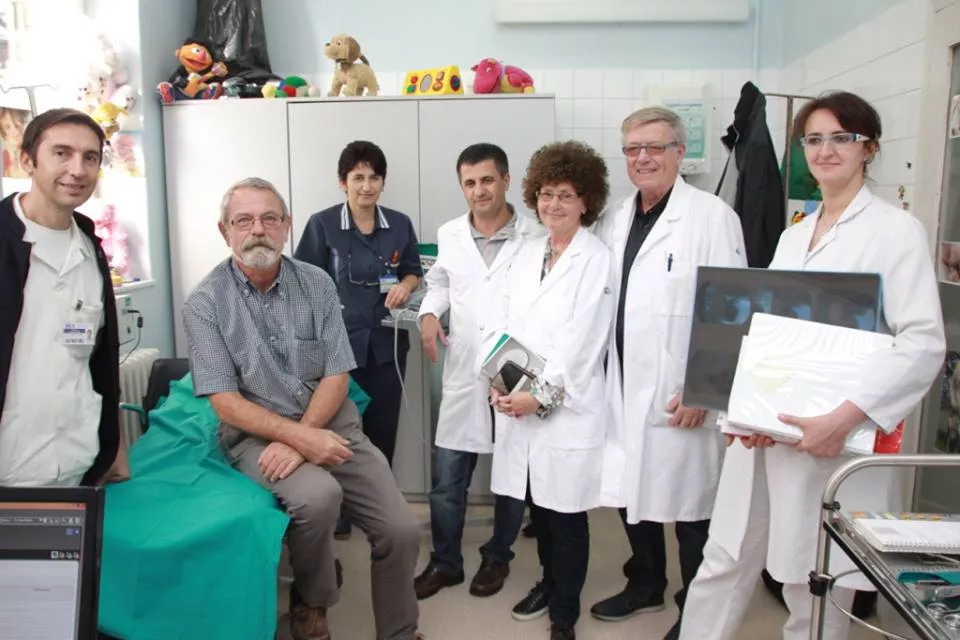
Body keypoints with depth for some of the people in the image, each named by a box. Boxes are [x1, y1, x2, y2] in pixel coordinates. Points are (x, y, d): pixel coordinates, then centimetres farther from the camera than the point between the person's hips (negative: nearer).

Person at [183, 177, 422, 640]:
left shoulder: (317, 284, 0)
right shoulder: (205, 303, -6)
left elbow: (336, 377, -3)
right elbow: (226, 403, -11)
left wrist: (300, 438, -18)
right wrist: (300, 436, -22)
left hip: (330, 424, 3)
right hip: (256, 433, -2)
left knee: (401, 531, -9)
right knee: (318, 494, -32)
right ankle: (309, 603, 1)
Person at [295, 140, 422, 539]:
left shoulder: (400, 224, 3)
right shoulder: (322, 225, -6)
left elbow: (413, 271, 15)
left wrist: (405, 285, -7)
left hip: (387, 343, 3)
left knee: (383, 429, 12)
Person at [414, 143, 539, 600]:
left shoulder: (535, 238, -7)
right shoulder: (449, 235, 5)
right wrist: (429, 314, 1)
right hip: (464, 374, 3)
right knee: (446, 481, 8)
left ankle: (496, 558, 36)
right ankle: (445, 562, 29)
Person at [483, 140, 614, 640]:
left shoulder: (597, 260, -7)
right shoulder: (527, 253, 12)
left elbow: (581, 343, -14)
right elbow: (501, 322, 8)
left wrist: (540, 396, -15)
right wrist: (497, 380, -5)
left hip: (567, 409, -5)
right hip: (517, 403, 5)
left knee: (566, 514, 5)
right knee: (537, 505, 17)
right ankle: (550, 582, 40)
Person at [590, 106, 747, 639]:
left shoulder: (711, 216, -8)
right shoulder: (613, 219, 11)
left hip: (679, 397, -6)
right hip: (623, 389, 6)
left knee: (687, 503, 7)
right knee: (630, 491, 17)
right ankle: (645, 584, 40)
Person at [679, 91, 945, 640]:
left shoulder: (897, 230, -3)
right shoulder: (794, 235, 15)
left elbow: (923, 343, -12)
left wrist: (845, 418, -22)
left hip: (834, 440, -5)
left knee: (818, 589, 7)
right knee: (723, 565, 11)